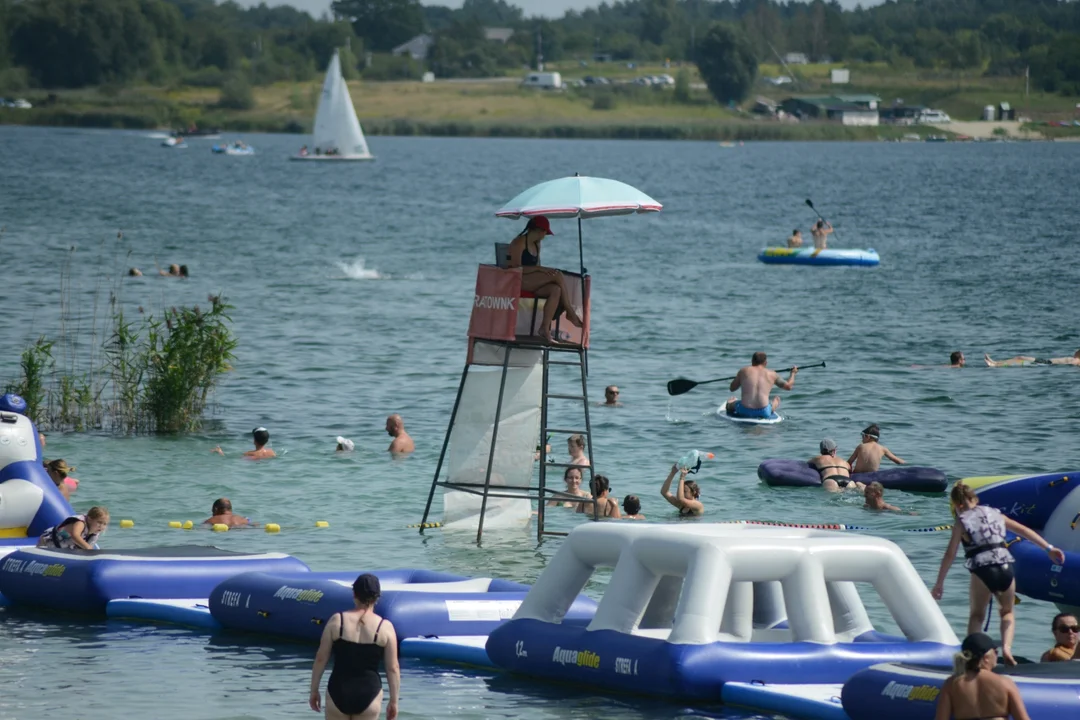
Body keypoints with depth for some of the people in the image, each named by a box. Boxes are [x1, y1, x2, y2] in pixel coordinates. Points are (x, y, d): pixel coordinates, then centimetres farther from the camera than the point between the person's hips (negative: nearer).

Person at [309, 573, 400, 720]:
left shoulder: (336, 621, -4)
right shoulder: (385, 628, -4)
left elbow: (320, 659, -1)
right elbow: (393, 668, -3)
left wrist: (314, 690, 9)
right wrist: (394, 701, 5)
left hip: (338, 693, 0)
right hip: (368, 694, 0)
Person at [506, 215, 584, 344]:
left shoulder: (536, 245, 20)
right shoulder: (519, 243, -7)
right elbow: (516, 268, -16)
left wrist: (544, 270, -1)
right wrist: (539, 269, -22)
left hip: (532, 283, 8)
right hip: (517, 282, -8)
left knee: (556, 290, -24)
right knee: (558, 276, -22)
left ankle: (545, 328, -32)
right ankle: (570, 312, -15)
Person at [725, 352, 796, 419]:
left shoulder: (744, 371, 4)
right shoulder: (771, 374, 6)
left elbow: (732, 388, 15)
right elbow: (788, 386, 18)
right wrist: (793, 373, 38)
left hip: (744, 411, -1)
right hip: (764, 412, 1)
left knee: (731, 400, 31)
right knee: (777, 398, 32)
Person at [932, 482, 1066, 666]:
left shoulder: (962, 522, 6)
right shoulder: (995, 514, 19)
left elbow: (950, 554, 4)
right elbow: (1024, 530, 17)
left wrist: (939, 584, 8)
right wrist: (1049, 548, 19)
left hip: (982, 571, -3)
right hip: (1005, 568, 3)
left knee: (976, 615, 15)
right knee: (1007, 612, 23)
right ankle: (1006, 648, -1)